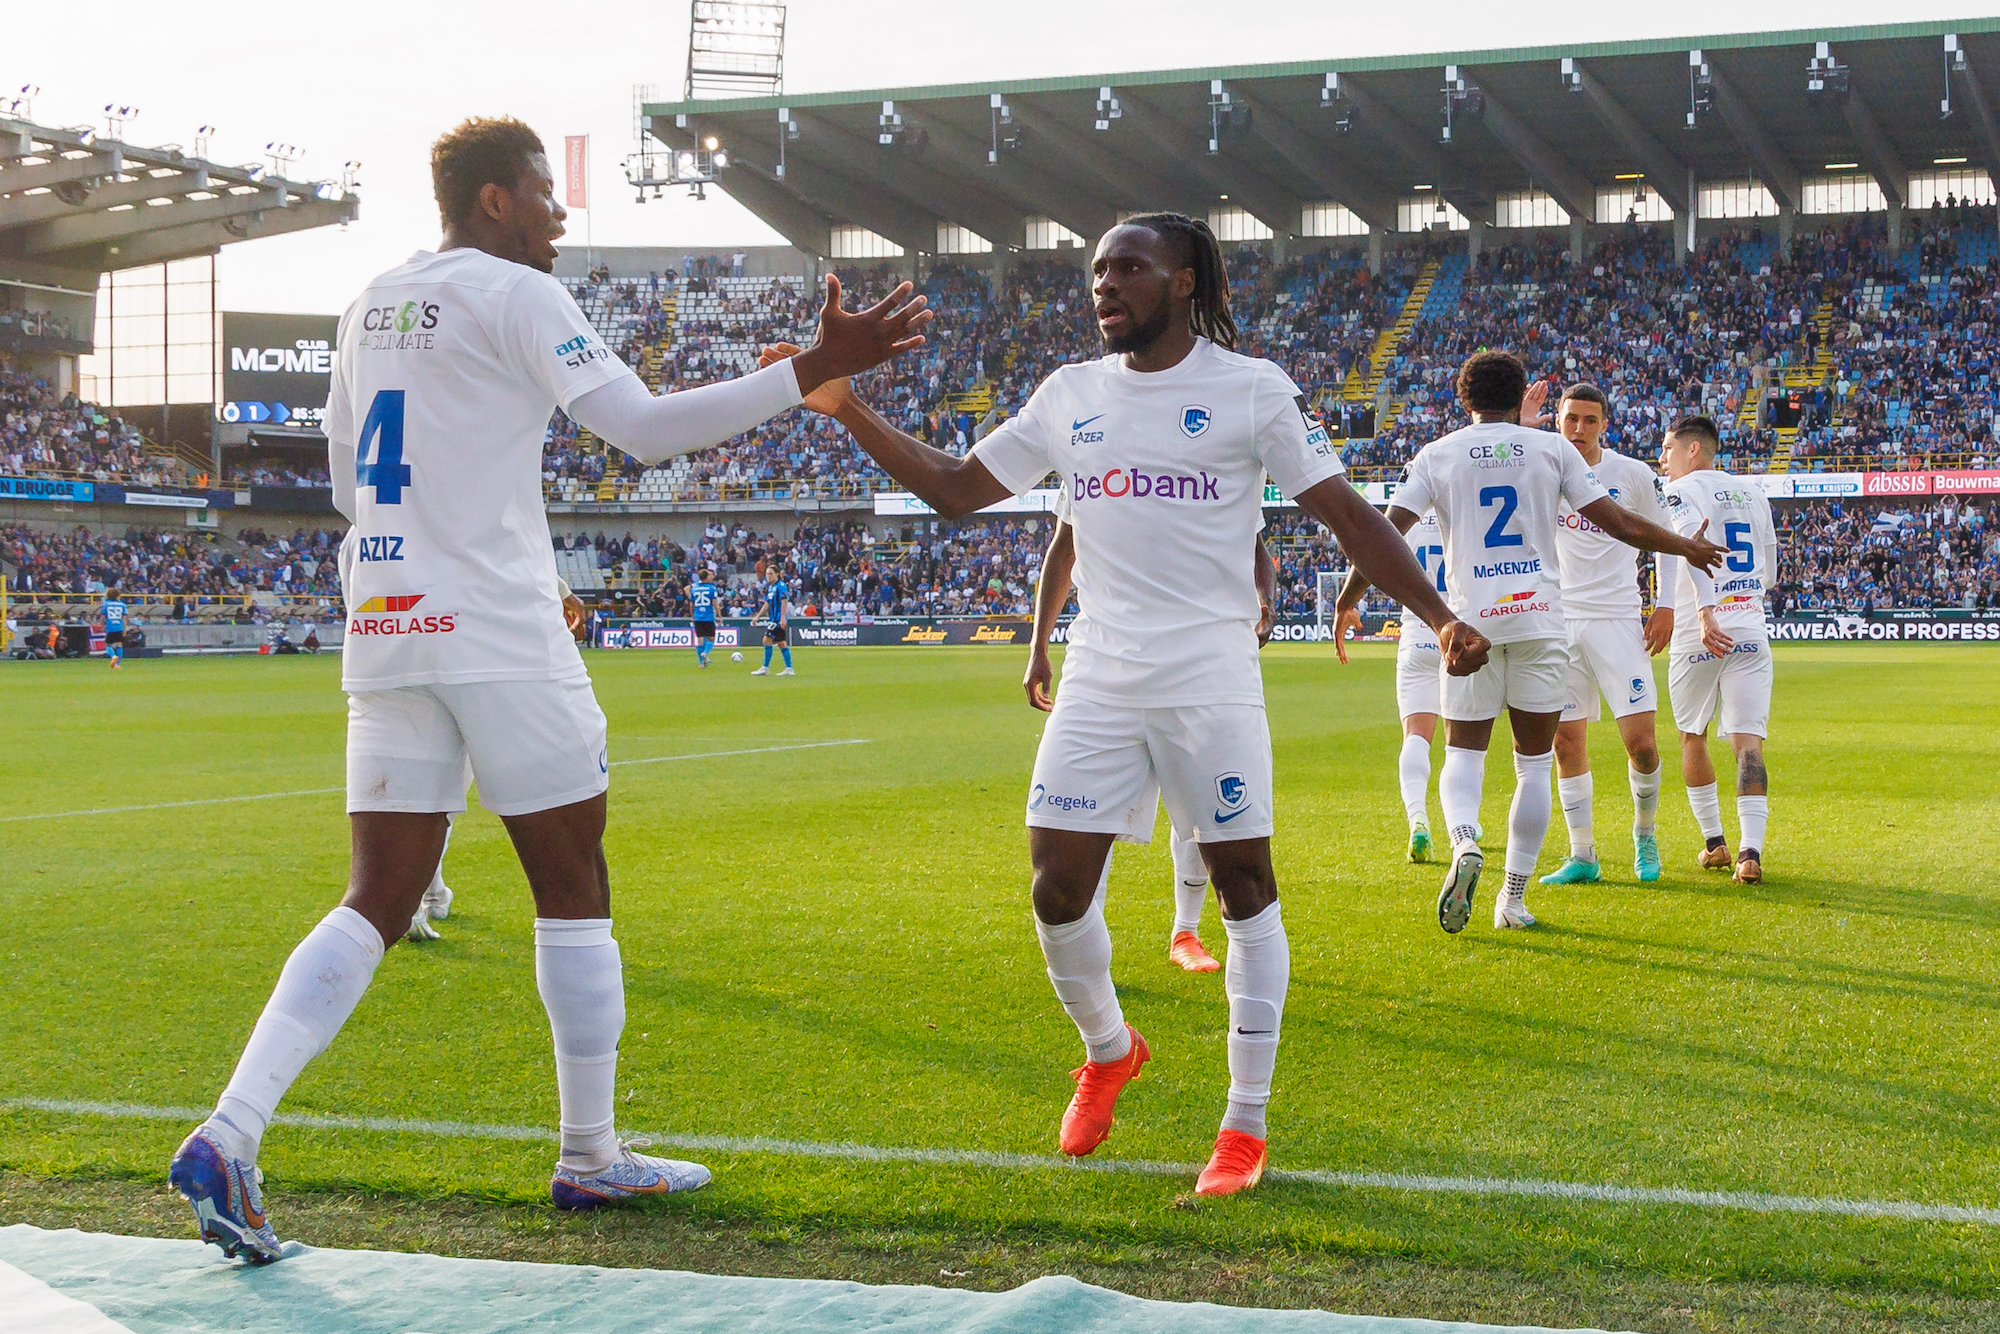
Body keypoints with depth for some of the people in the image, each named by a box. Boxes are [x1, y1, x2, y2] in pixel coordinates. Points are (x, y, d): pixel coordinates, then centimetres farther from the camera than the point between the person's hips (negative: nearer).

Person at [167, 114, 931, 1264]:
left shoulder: (373, 306, 17)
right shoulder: (513, 294, -6)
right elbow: (643, 427, -16)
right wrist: (814, 371, -18)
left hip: (386, 631, 7)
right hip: (497, 637, -7)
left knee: (382, 901, 6)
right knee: (574, 885, 6)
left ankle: (231, 1135, -10)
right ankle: (591, 1157, 14)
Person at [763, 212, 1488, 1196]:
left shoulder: (1251, 389, -2)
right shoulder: (1069, 396, 10)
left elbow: (1346, 514, -2)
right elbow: (954, 488, 15)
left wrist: (1438, 616, -11)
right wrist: (847, 409, 6)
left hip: (1212, 682, -3)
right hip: (1098, 682, 4)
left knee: (1244, 885, 0)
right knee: (1058, 889, -1)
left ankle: (1246, 1124, 11)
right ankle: (1108, 1050, 28)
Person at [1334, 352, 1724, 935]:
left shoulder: (1435, 455, 5)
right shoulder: (1551, 449, 6)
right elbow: (1621, 524, 5)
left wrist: (1347, 599, 10)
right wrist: (1687, 546, 20)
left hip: (1471, 618, 0)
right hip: (1539, 617, 0)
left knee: (1463, 752, 9)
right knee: (1534, 762, 8)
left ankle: (1465, 845, -21)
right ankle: (1514, 897, 6)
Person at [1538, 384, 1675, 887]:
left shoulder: (1633, 474, 0)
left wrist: (1667, 607, 0)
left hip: (1617, 619, -2)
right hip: (1558, 619, 2)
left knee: (1640, 740, -9)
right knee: (1566, 741, 2)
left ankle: (1645, 832, 17)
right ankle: (1582, 855, 10)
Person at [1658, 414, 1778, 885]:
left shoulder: (1681, 492, -3)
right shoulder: (1754, 497, 17)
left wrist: (1706, 611, -33)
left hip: (1699, 635, -4)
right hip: (1751, 633, 4)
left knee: (1692, 737, 15)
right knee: (1749, 741, -3)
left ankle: (1714, 841, 21)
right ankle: (1750, 850, -17)